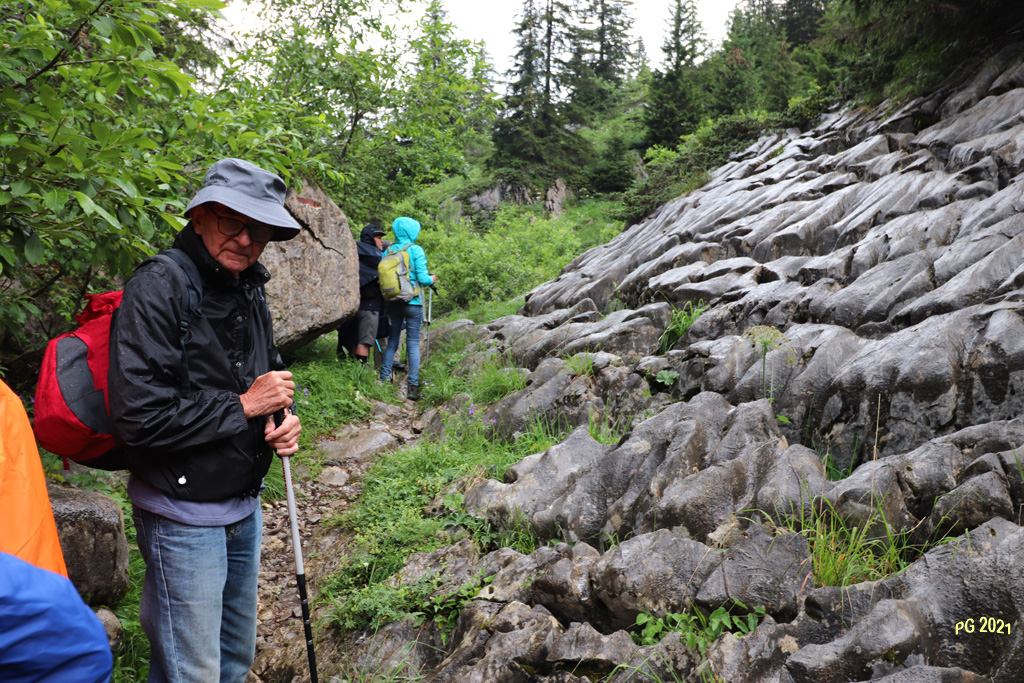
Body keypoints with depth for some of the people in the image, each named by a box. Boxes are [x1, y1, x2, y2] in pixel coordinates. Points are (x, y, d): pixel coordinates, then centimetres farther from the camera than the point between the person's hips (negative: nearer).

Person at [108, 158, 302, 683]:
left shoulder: (248, 291, 6)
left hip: (244, 507, 8)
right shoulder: (158, 289, -19)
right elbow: (138, 417, -27)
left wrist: (285, 419, -1)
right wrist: (244, 406, -20)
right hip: (183, 517, -8)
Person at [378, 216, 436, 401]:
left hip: (392, 302, 4)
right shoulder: (416, 250, -8)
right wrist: (432, 279, 8)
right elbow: (423, 278, -12)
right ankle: (413, 387, 0)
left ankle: (383, 381, 14)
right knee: (413, 343, 1)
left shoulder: (387, 251, 4)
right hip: (412, 303, -4)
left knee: (392, 342, 14)